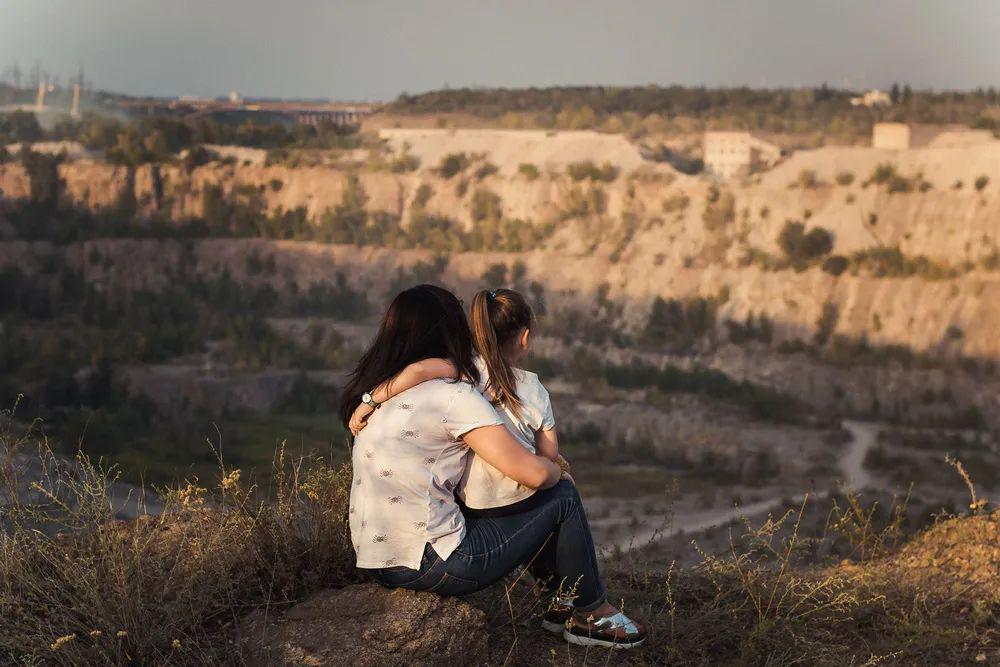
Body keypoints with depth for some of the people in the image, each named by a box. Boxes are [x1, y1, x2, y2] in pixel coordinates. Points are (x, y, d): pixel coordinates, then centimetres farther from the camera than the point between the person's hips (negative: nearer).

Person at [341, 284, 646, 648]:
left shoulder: (371, 393, 8)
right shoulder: (452, 396, -16)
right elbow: (532, 473, -18)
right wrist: (558, 471, 6)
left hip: (376, 563, 9)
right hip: (432, 568, -9)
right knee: (562, 497, 7)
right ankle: (591, 614, 24)